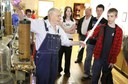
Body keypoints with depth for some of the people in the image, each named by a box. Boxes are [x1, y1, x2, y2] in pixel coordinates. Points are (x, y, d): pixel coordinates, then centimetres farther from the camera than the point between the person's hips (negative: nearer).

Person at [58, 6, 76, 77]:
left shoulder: (73, 21, 10)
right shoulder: (62, 19, -1)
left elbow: (73, 31, 3)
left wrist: (66, 30, -12)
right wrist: (70, 29, -11)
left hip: (69, 39, 3)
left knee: (68, 56, 6)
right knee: (60, 54, -1)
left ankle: (67, 71, 17)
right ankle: (58, 70, 14)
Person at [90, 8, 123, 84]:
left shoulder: (119, 31, -4)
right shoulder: (101, 27, -1)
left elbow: (117, 47, -3)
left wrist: (113, 60, -5)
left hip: (109, 59, 0)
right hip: (98, 57, 1)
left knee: (106, 77, 15)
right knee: (95, 75, 10)